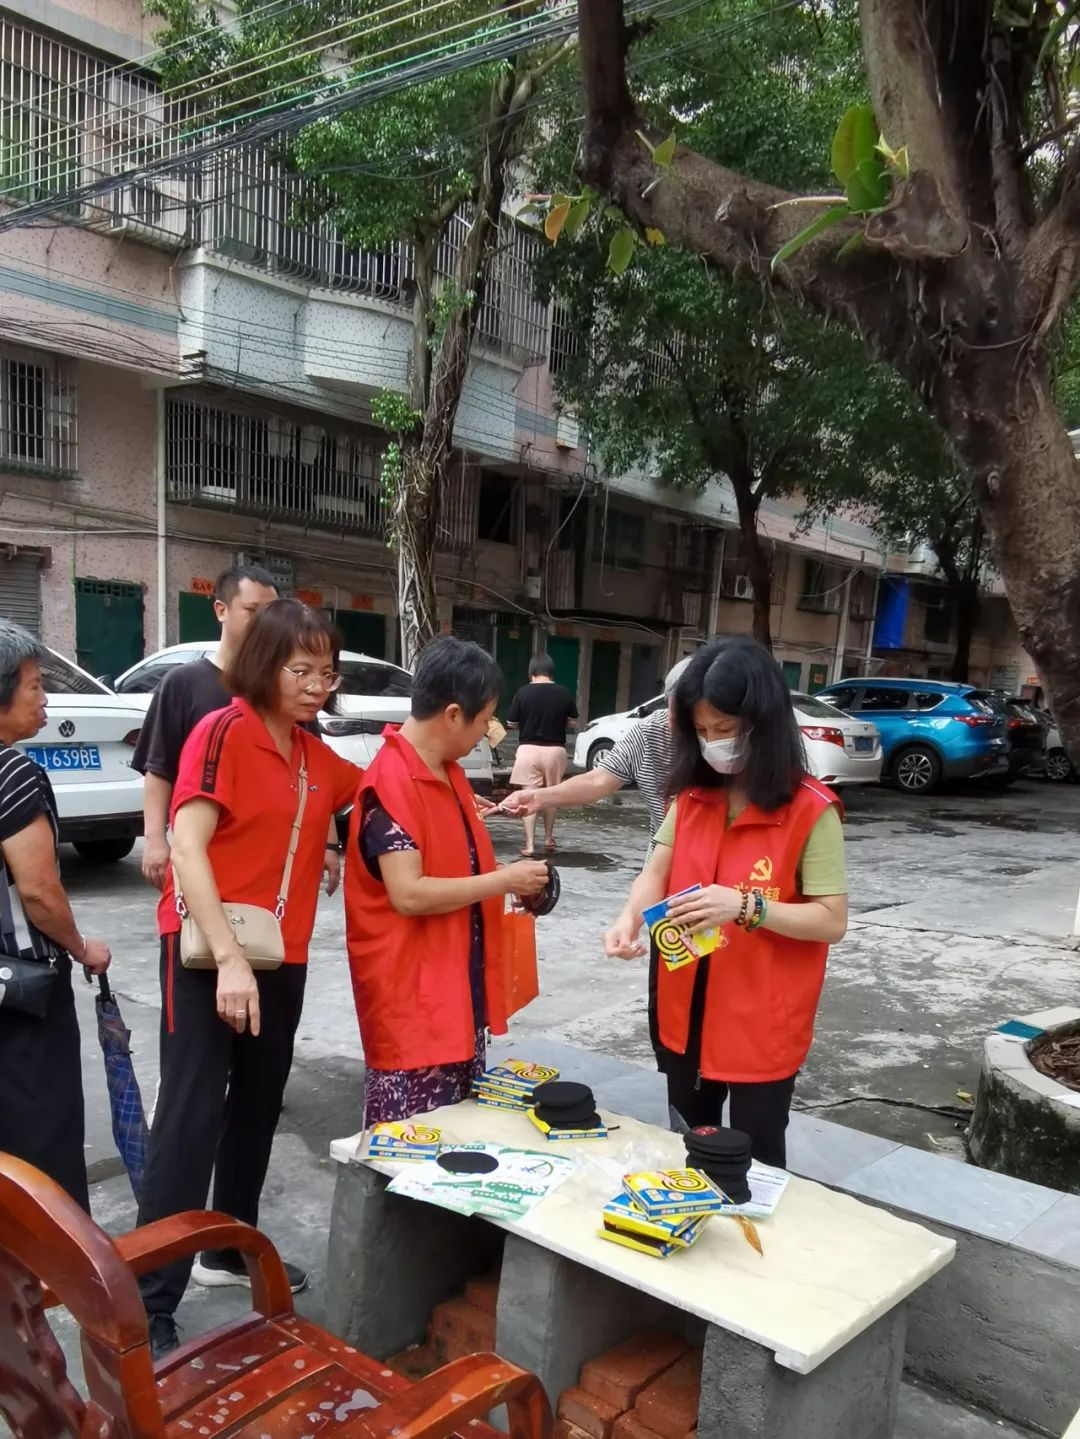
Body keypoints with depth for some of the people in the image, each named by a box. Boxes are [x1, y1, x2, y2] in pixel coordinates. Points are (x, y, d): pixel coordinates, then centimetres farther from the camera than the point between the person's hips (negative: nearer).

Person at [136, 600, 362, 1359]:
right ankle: (151, 1304, 4)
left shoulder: (316, 755, 7)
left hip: (282, 956, 8)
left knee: (258, 1107, 18)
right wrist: (228, 958, -27)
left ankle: (231, 1252, 36)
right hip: (210, 953, -7)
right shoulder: (223, 732, -14)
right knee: (192, 1118, -5)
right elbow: (187, 846, -21)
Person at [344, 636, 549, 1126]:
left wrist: (510, 882, 5)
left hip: (458, 988, 9)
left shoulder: (450, 775, 9)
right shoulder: (391, 783, -20)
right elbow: (409, 894, -25)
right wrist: (504, 880, -18)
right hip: (412, 997, -9)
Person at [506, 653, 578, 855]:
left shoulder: (523, 692, -8)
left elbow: (511, 723, 0)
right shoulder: (564, 693, -3)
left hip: (529, 749, -2)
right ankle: (548, 838, 31)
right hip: (555, 750, 2)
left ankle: (530, 845, -3)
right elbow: (572, 721, 8)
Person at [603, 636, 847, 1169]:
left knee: (754, 1159, 10)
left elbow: (832, 920, -15)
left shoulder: (811, 811, -16)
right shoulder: (692, 796, 2)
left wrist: (745, 907, -30)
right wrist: (630, 917, -19)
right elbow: (657, 871, 2)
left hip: (762, 1021, -5)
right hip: (686, 1011, 5)